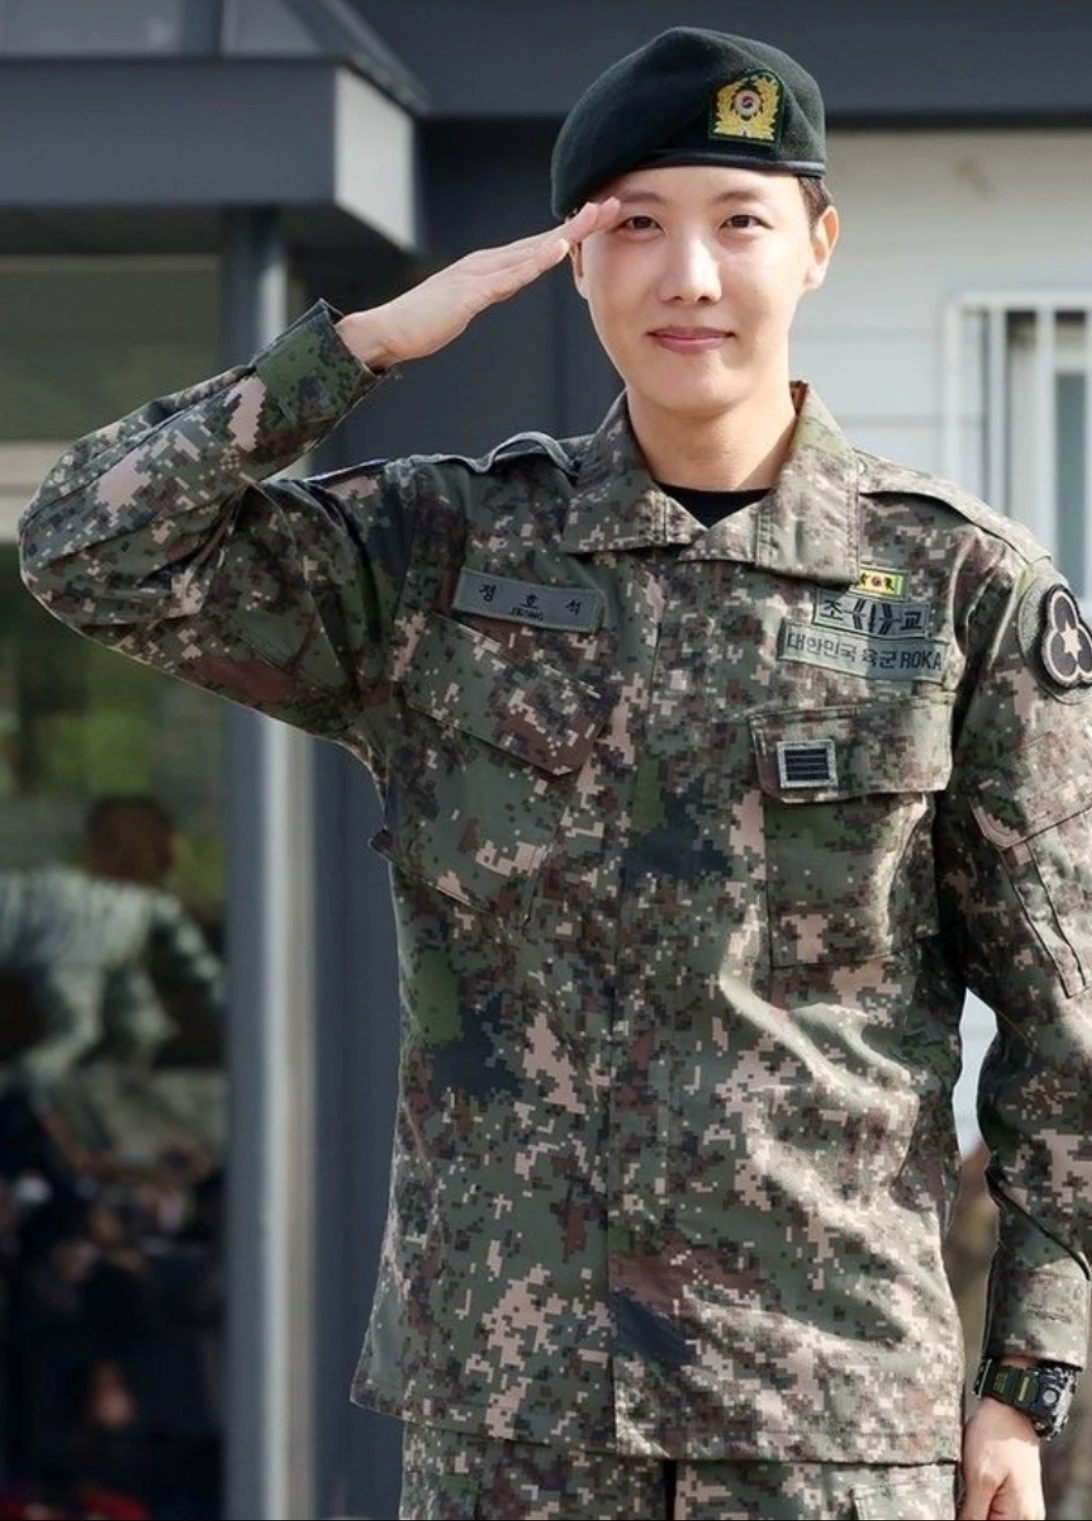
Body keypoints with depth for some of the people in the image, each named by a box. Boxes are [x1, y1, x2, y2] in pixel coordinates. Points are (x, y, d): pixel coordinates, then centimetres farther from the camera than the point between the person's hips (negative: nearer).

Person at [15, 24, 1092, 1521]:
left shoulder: (967, 588, -1)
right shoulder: (448, 552, 4)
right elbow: (88, 552, -6)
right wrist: (378, 333, -9)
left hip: (838, 1388, -2)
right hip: (509, 1382, 2)